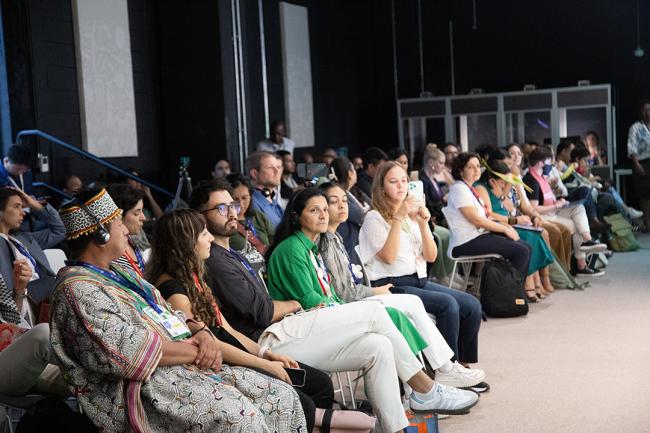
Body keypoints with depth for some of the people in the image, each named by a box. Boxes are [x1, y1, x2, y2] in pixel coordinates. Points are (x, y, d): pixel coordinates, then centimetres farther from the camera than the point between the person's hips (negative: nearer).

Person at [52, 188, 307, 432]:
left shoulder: (119, 273, 20)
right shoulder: (77, 290, -11)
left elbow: (169, 318, 20)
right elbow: (133, 351, -22)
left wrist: (201, 333, -2)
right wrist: (196, 350, -12)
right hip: (143, 388, -9)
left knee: (283, 396, -2)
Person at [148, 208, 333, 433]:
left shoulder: (192, 277, 14)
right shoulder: (172, 289, -16)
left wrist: (267, 354, 5)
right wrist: (265, 364, -13)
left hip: (233, 353, 10)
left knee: (321, 384, 2)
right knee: (301, 406, -22)